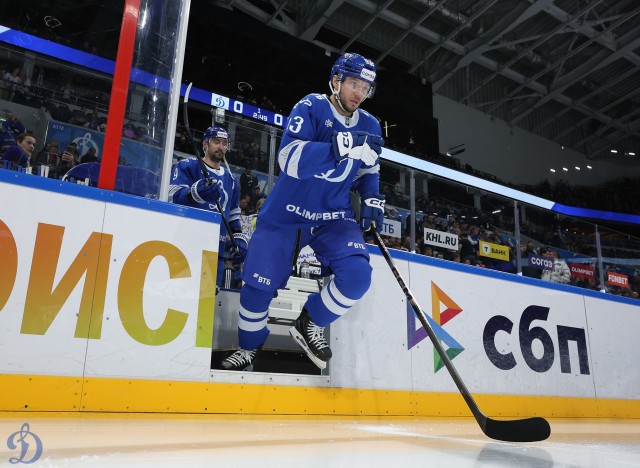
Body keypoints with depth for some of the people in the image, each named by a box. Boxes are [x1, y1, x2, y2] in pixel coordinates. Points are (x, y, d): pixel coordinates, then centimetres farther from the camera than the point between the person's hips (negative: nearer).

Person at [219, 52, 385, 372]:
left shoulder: (370, 126, 4)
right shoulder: (312, 107, -12)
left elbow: (367, 172, 21)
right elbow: (289, 158, -29)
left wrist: (372, 200, 1)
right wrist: (342, 146, -38)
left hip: (334, 216, 3)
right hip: (287, 212, -3)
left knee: (357, 274, -21)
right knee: (260, 283, -1)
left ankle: (310, 324, 7)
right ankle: (249, 349, 27)